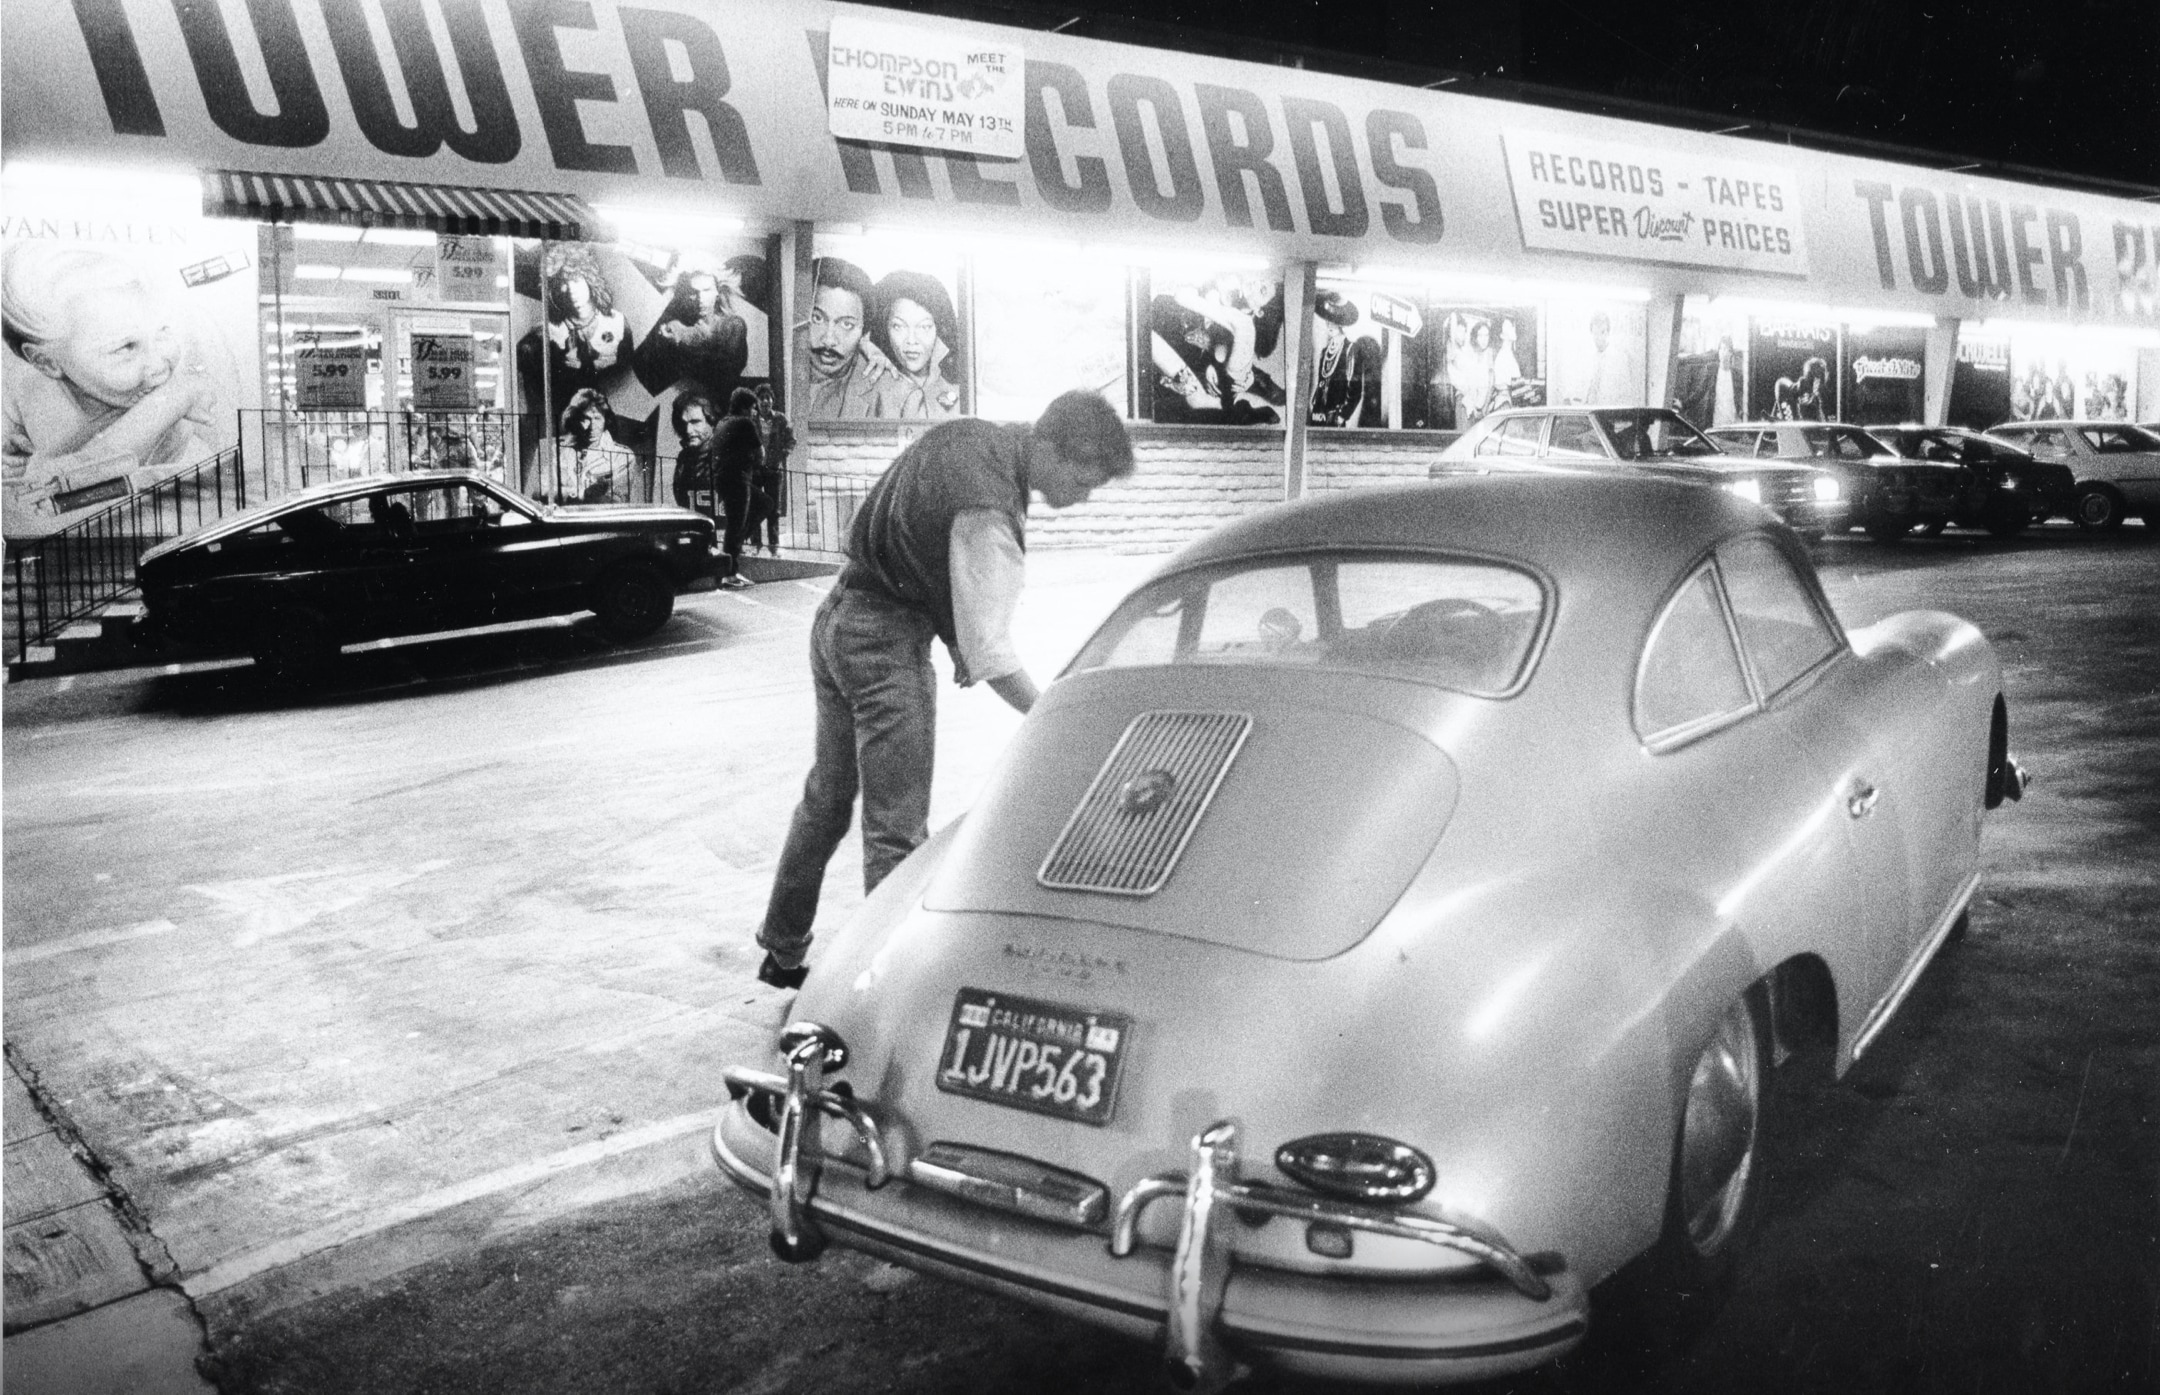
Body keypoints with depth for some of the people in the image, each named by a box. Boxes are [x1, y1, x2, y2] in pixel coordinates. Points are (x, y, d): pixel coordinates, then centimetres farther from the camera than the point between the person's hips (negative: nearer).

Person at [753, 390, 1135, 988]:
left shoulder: (966, 433, 3)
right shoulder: (988, 513, -26)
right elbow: (991, 656, -27)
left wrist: (956, 640, 12)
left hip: (839, 614, 10)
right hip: (886, 641, -10)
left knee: (826, 798, 21)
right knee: (897, 827, -5)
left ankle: (782, 951, 34)